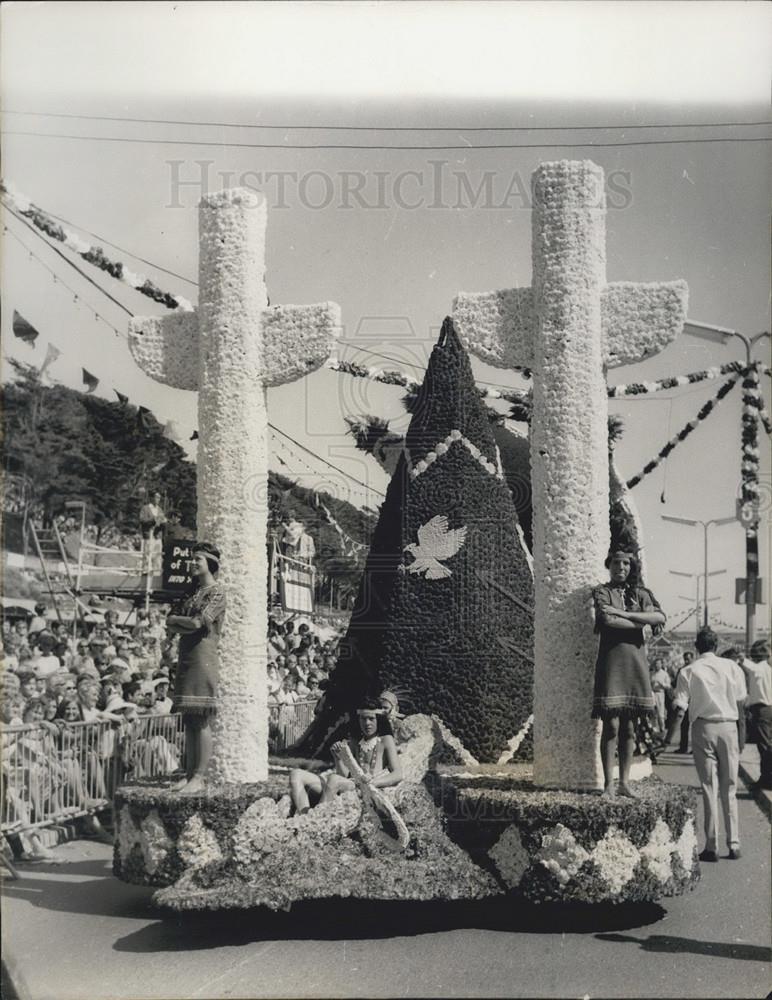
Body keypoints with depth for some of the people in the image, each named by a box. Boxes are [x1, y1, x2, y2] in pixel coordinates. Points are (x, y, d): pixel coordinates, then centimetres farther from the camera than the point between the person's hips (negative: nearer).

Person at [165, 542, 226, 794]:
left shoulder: (216, 593, -5)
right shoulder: (195, 593, 21)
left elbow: (197, 623, -17)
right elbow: (172, 628, 15)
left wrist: (175, 619, 0)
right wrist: (186, 625, -6)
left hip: (203, 659, -8)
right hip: (186, 659, 8)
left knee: (201, 721, -8)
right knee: (188, 721, 7)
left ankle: (199, 778, -7)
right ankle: (189, 774, 11)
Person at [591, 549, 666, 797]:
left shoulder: (640, 594, 13)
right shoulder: (602, 592, 3)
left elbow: (660, 617, -6)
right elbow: (607, 621, -17)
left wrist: (622, 613, -13)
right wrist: (641, 621, -7)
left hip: (636, 660, 4)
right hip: (611, 659, -4)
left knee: (629, 727, 6)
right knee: (611, 726, -7)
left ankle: (625, 782, 12)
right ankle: (608, 783, -2)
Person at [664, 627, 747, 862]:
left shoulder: (689, 671, -1)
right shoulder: (731, 667, 3)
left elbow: (680, 709, -8)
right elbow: (741, 704, 1)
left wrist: (669, 737, -6)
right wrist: (741, 736, 6)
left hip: (704, 728, -1)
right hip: (729, 727, 1)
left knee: (710, 789, 3)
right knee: (729, 789, 10)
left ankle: (712, 848, 3)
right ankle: (734, 844, 11)